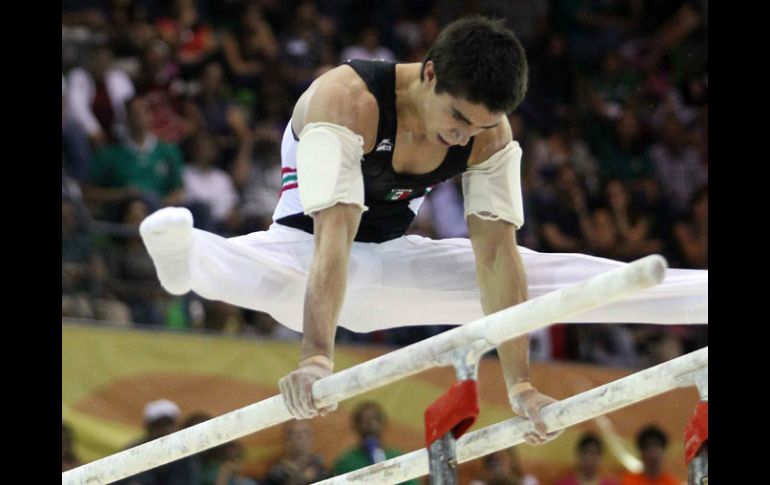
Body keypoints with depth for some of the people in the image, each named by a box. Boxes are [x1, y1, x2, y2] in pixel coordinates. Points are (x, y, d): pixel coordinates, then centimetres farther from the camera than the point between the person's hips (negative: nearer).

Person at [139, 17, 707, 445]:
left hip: (394, 263, 6)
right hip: (306, 255, -6)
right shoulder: (347, 99, -30)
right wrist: (318, 356, -52)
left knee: (570, 276, 0)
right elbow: (335, 234, -41)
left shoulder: (489, 133, -13)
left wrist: (520, 382, -20)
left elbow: (497, 252, -14)